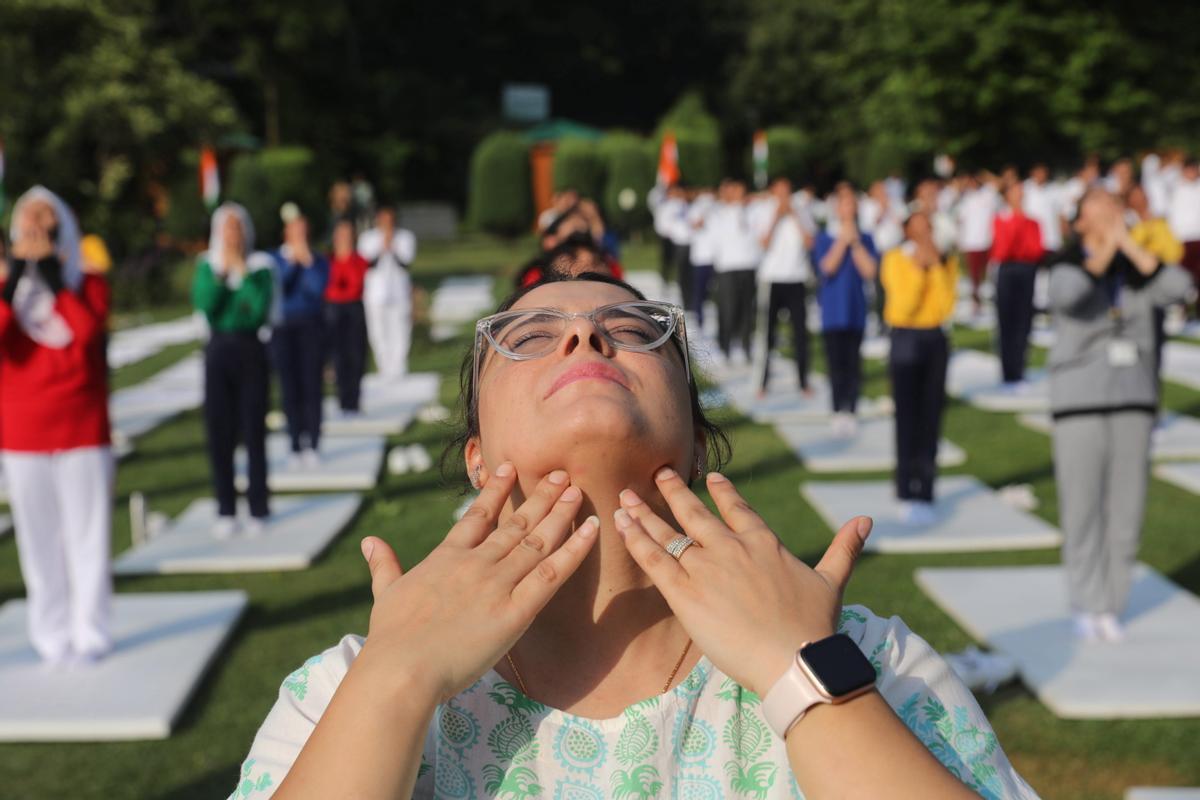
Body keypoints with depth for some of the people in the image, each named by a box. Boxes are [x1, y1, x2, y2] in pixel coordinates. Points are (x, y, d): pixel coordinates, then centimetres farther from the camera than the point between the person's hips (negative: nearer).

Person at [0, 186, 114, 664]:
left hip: (83, 431, -1)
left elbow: (88, 329, -18)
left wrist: (51, 273, -13)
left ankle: (91, 633, 11)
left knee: (87, 534, 1)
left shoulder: (88, 283, 4)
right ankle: (52, 636, 13)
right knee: (39, 539, 4)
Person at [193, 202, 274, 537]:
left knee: (253, 431, -2)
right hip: (218, 350, 2)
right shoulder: (207, 266, 7)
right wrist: (220, 273, -14)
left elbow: (260, 309, -14)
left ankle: (258, 509, 6)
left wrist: (242, 272, -14)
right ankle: (226, 511, 9)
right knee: (219, 433, 1)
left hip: (250, 350, -2)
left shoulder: (259, 265, 1)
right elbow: (203, 305, -8)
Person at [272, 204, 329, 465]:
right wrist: (291, 262, -13)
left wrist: (307, 261, -16)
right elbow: (274, 287, -8)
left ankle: (313, 445, -4)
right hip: (283, 328, 1)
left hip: (311, 326, -1)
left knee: (312, 385, -6)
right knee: (290, 387, 0)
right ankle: (296, 444, 8)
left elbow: (319, 287, -10)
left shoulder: (318, 260, 5)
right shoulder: (274, 259, 7)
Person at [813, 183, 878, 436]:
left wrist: (855, 243, -9)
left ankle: (851, 410, 6)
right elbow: (828, 266, -12)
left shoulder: (866, 239, 6)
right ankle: (839, 412, 0)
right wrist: (843, 241, -12)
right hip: (832, 310, -1)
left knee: (853, 363, 1)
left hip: (856, 309, 1)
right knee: (836, 363, -4)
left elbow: (870, 271, -6)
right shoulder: (824, 238, 3)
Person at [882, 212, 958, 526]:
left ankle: (925, 493, 9)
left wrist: (937, 267, -12)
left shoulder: (946, 261, 5)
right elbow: (903, 305, -14)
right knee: (907, 420, -5)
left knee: (931, 419, 2)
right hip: (906, 340, -3)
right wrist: (918, 267, -16)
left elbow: (946, 306, -7)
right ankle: (907, 495, 3)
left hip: (936, 340, 3)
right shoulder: (895, 260, -4)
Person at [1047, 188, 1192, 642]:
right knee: (1082, 510, -1)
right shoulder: (1067, 267, -6)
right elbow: (1066, 296, -30)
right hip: (1079, 402, -3)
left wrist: (1129, 244, -15)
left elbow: (1178, 288, -15)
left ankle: (1109, 608, 16)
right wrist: (1106, 249, -20)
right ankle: (1085, 608, 11)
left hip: (1133, 400, 4)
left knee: (1126, 508, 5)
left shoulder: (1137, 269, 5)